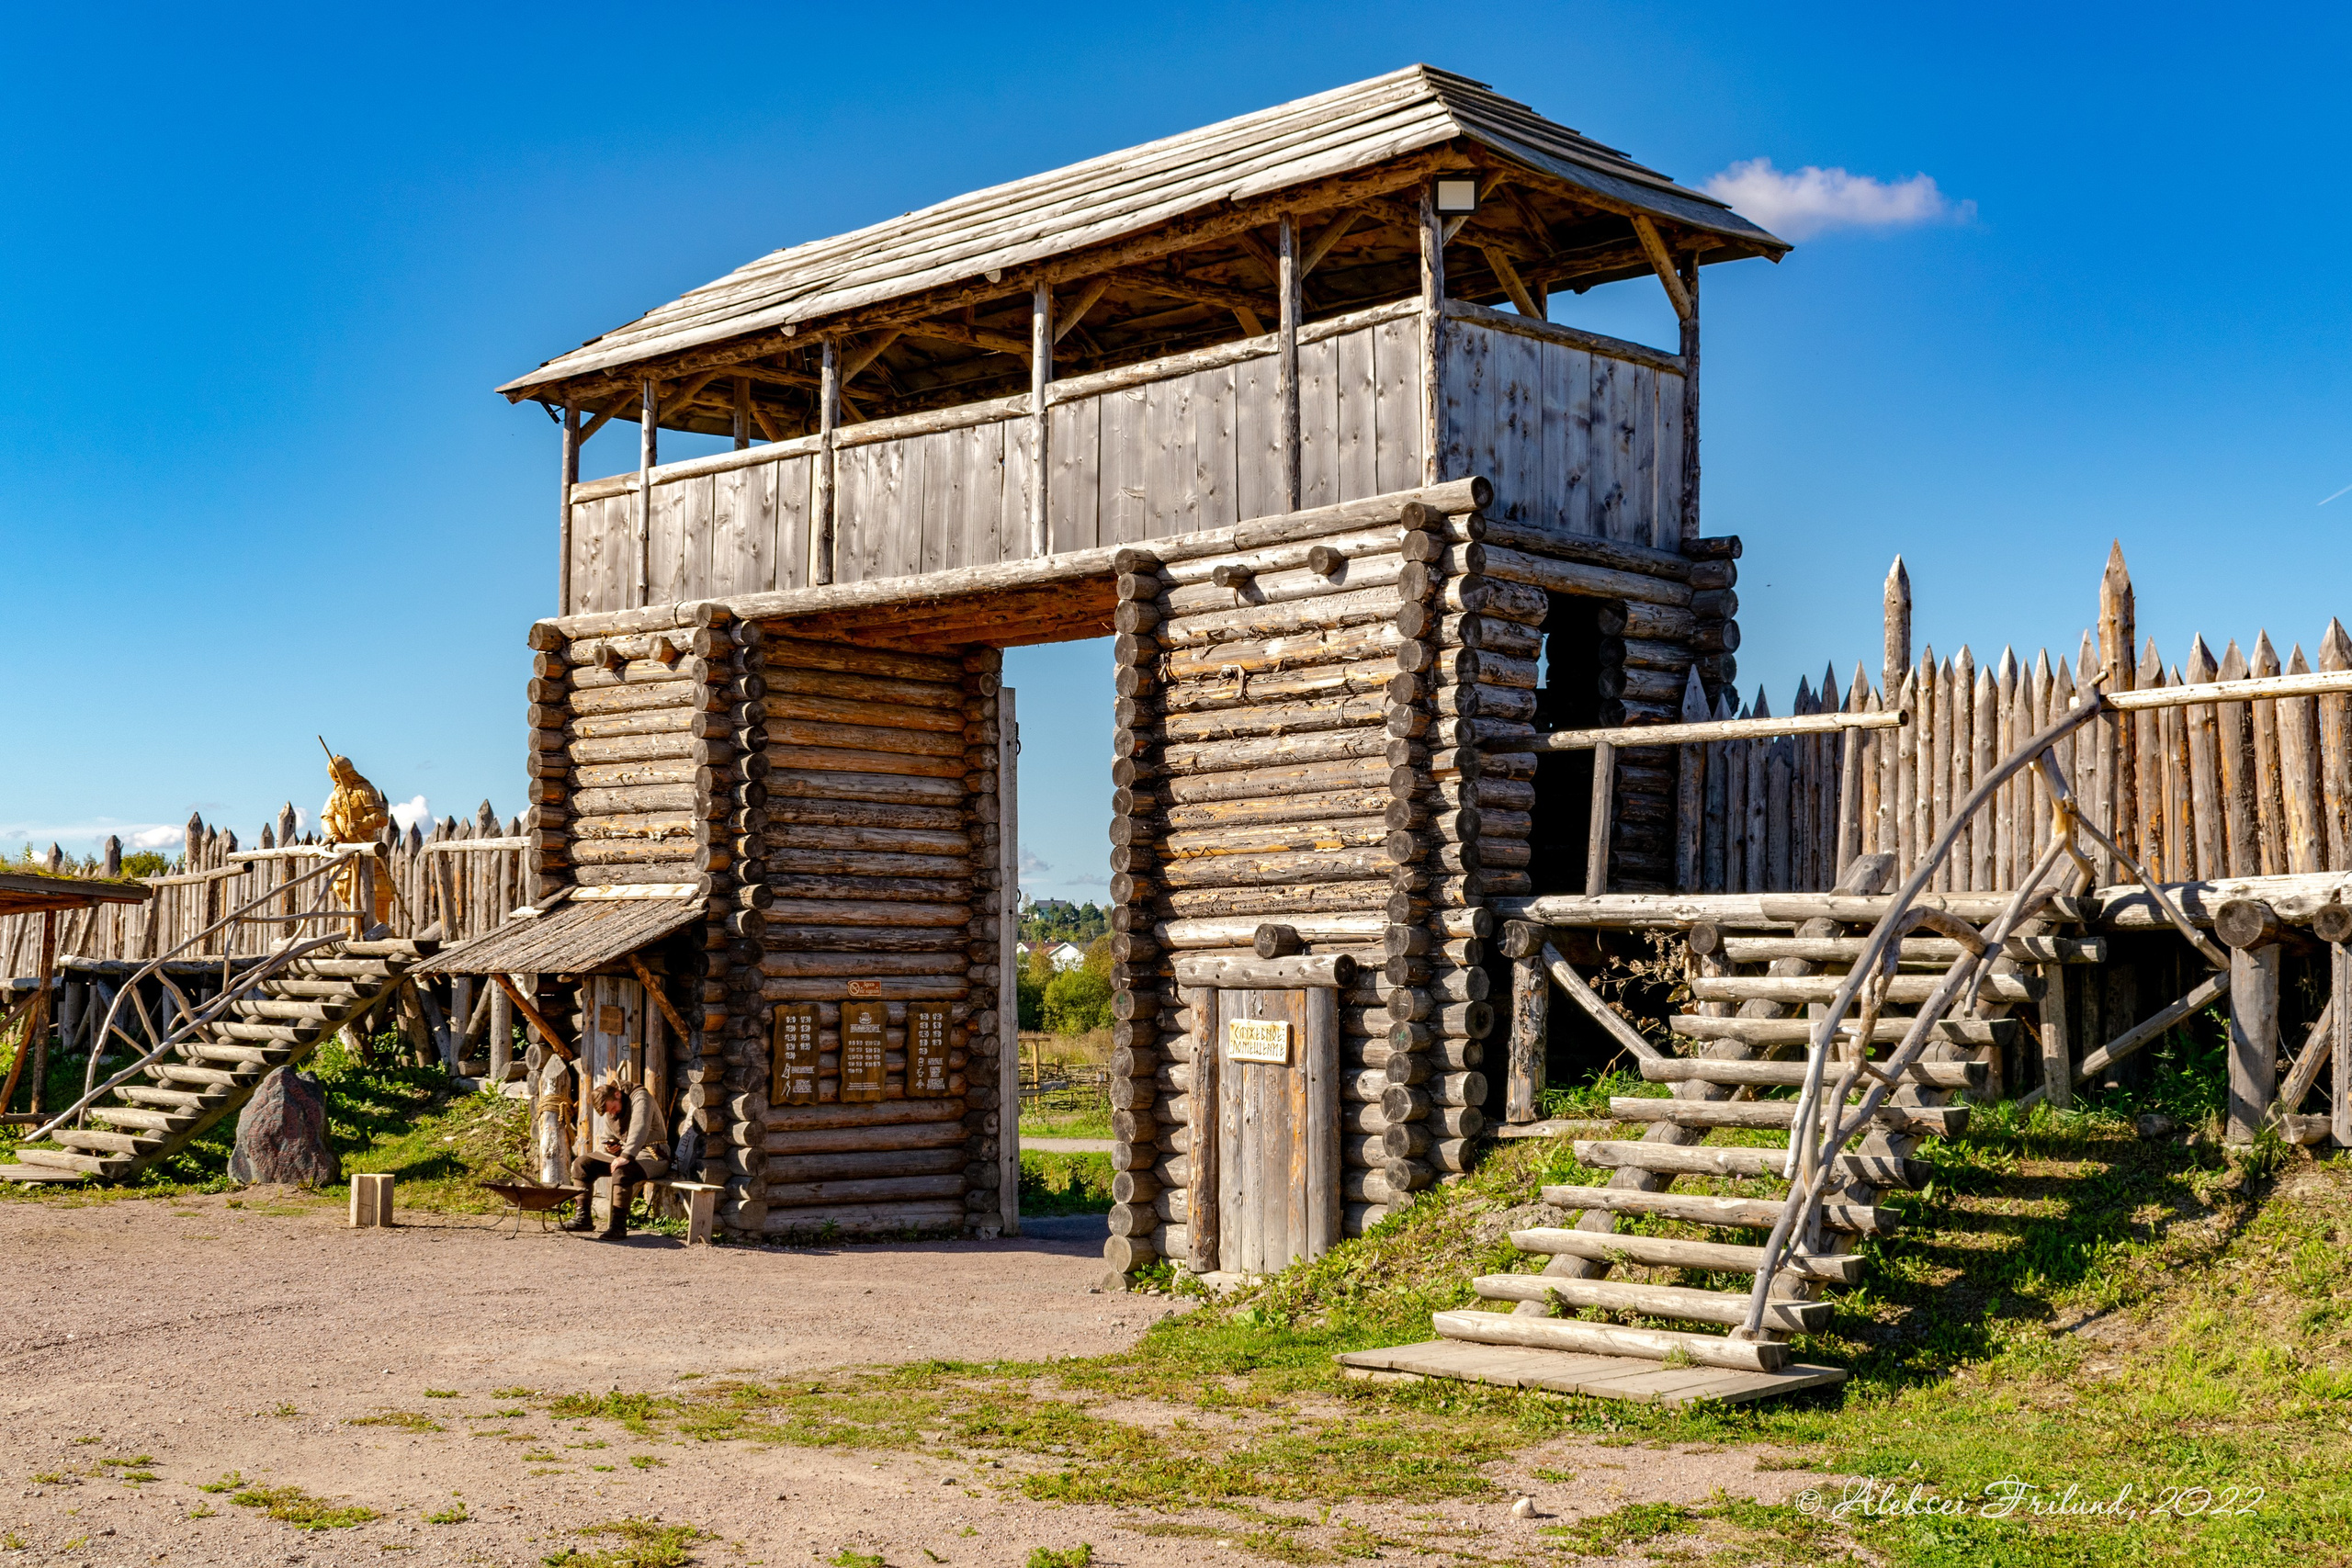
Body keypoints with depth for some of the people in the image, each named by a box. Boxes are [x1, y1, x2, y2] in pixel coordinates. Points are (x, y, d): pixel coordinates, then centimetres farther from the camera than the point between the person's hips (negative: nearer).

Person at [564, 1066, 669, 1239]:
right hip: (623, 1153, 8)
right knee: (582, 1162, -4)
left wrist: (627, 1156, -41)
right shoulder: (609, 1114, 13)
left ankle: (618, 1224, -31)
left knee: (622, 1171, -37)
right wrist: (610, 1146, -5)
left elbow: (639, 1129, -29)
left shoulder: (640, 1098, -15)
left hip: (652, 1155, -8)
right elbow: (605, 1138, 21)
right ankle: (583, 1217, -4)